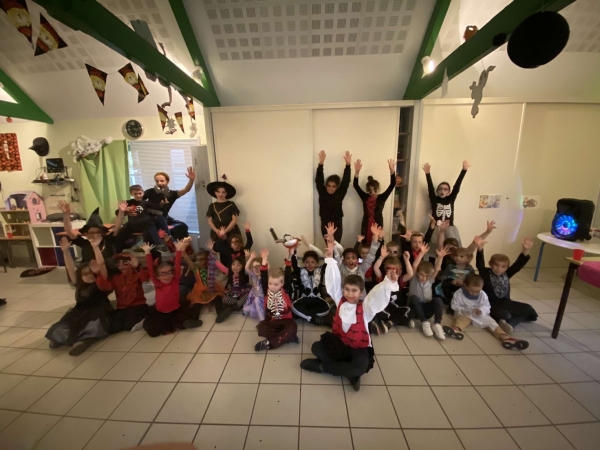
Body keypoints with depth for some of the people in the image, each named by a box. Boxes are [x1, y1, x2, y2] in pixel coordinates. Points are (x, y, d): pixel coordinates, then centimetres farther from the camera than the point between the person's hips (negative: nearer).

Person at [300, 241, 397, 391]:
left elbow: (378, 295, -33)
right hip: (339, 343, 3)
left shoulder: (365, 308, -16)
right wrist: (330, 258, -21)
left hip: (358, 348, -3)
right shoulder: (340, 301, -7)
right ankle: (349, 371, -15)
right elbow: (334, 281, -14)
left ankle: (322, 366, -13)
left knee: (360, 367, -33)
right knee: (316, 347, -14)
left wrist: (389, 282, -53)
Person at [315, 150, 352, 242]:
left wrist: (348, 165, -26)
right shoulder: (322, 193, -4)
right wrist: (321, 163, -27)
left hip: (337, 225, -1)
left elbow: (346, 181, -14)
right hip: (325, 225, 1)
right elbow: (319, 180, -14)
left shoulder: (340, 194, -5)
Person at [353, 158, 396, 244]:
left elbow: (392, 185, -12)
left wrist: (392, 170, -28)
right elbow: (355, 185, -9)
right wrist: (357, 172, -25)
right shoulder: (365, 197, 1)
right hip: (366, 228, 1)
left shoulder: (382, 197, -2)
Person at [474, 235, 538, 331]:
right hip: (491, 304, -6)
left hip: (505, 303, 6)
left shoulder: (506, 274, 3)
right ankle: (505, 322, -2)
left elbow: (518, 264, -8)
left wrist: (526, 250, -23)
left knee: (528, 309, -5)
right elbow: (480, 264, -29)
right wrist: (480, 248, -46)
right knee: (505, 314, -31)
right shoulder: (485, 273, -11)